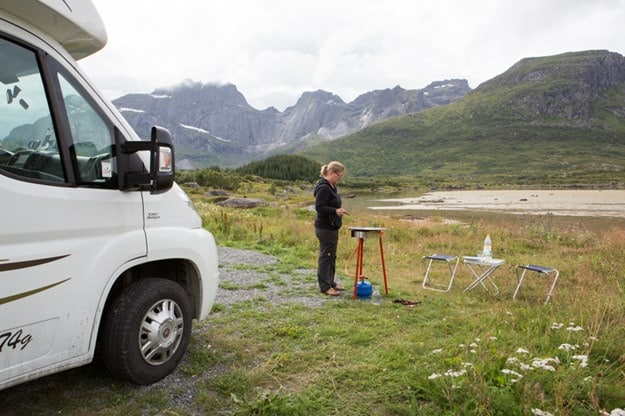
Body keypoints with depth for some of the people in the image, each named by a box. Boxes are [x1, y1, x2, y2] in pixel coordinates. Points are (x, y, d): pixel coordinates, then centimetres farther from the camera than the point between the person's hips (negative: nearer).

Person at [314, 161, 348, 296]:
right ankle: (325, 286, 6)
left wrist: (338, 211, 25)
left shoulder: (331, 187, 14)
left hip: (332, 227, 10)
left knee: (331, 256, 16)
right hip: (325, 228, -10)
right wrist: (335, 211, -31)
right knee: (325, 256, -2)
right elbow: (319, 207, -24)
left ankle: (330, 282, 27)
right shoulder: (324, 188, -18)